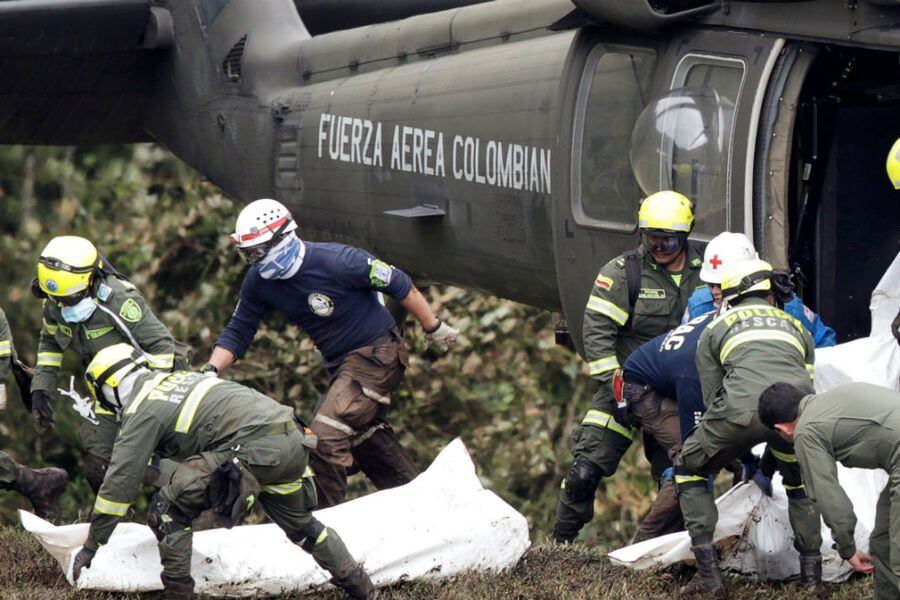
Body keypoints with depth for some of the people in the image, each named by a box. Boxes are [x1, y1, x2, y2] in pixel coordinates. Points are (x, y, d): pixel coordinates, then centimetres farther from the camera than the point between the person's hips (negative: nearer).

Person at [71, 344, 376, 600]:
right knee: (299, 524, 31)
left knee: (168, 510, -1)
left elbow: (119, 481, 1)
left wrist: (91, 546, 7)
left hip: (256, 448, -9)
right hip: (293, 439, 9)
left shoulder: (142, 410, 2)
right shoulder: (176, 378, 27)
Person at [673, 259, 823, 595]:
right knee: (801, 481, 32)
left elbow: (712, 397, 28)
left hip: (742, 407, -2)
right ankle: (811, 571, 24)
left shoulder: (714, 331, 29)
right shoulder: (797, 328, 36)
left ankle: (709, 573, 10)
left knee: (688, 470, 21)